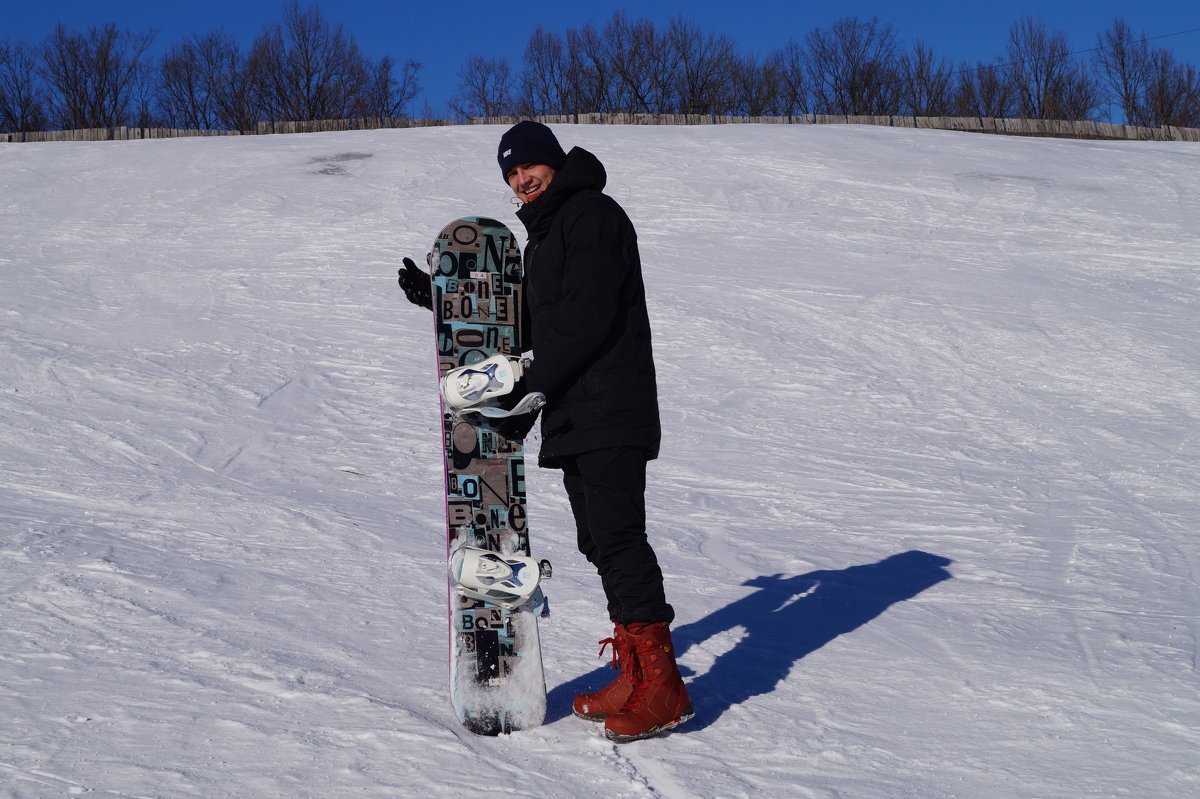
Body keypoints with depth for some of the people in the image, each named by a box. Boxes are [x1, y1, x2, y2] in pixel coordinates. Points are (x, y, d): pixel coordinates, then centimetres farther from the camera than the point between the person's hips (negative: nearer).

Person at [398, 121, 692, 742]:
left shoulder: (592, 215, -7)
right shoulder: (545, 234, 24)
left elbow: (588, 319, -18)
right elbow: (524, 323, 26)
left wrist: (532, 390, -17)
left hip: (609, 413, -10)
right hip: (573, 418, 10)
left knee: (618, 535, -15)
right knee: (601, 542, 9)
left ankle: (661, 684, -13)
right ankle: (634, 674, 14)